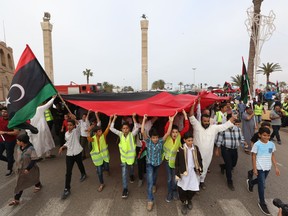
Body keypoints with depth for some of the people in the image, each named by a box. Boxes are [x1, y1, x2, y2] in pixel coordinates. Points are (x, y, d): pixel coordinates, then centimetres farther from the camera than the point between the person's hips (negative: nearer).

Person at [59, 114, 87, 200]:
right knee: (68, 172, 2)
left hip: (77, 152, -3)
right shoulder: (66, 134, 6)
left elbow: (78, 125, -35)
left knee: (80, 165, 21)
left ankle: (83, 174, 53)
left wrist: (74, 118, -53)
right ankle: (67, 189, 10)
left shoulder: (76, 131, -13)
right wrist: (62, 147, 1)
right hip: (69, 154, 4)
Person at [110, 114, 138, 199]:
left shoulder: (132, 134, -19)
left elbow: (136, 128, -37)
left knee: (131, 167, 26)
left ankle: (131, 175, 61)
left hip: (131, 155, -1)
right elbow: (111, 128, -15)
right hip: (123, 155, 1)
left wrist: (133, 118, -37)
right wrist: (114, 118, -19)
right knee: (124, 173, 1)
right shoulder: (120, 134, -12)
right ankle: (125, 189, 13)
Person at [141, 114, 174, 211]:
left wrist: (171, 121, -36)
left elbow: (168, 133, -30)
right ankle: (150, 200, 3)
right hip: (149, 163, -2)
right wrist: (144, 119, -37)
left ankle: (154, 185, 61)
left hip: (158, 163, 2)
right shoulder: (148, 141, -19)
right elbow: (142, 131, -34)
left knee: (154, 177, 28)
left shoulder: (161, 141, -17)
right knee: (149, 181, -10)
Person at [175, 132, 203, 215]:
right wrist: (177, 173, -7)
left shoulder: (196, 148, -3)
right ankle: (184, 203, 36)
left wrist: (200, 169, 6)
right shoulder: (181, 149, -13)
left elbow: (199, 159, 9)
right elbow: (177, 163, -7)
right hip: (184, 173, -2)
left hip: (194, 172, 3)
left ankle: (189, 200, 43)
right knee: (182, 189, 8)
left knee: (193, 188, 11)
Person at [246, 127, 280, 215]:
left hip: (267, 167, 5)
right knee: (262, 185, -1)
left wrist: (276, 167, 7)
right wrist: (254, 168, -12)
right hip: (260, 168, -5)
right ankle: (262, 203, 15)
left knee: (261, 181, 23)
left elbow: (273, 156, 8)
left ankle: (250, 182, 53)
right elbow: (253, 157, -10)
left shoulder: (272, 144, -1)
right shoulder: (257, 144, -15)